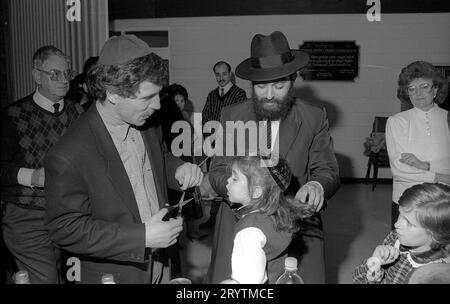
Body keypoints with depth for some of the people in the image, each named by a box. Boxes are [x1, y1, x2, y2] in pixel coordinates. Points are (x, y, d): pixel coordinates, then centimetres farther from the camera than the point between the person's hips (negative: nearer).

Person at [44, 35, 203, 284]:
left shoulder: (146, 125, -6)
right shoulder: (69, 157, -27)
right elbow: (64, 228, -21)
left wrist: (178, 169, -11)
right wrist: (141, 237, -26)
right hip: (113, 275, -6)